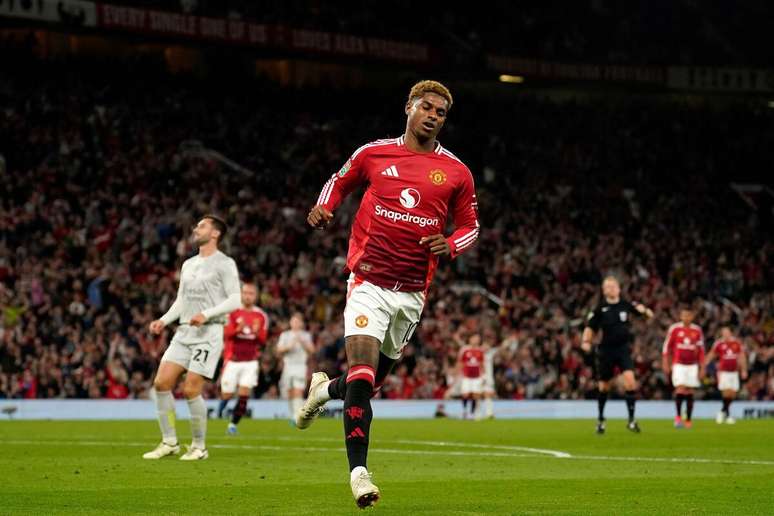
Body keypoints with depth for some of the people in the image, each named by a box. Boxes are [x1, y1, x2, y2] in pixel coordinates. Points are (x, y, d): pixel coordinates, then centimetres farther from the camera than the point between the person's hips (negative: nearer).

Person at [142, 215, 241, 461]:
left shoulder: (224, 264, -3)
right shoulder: (188, 264, 20)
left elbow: (235, 300, -11)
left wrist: (207, 314, -22)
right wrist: (163, 321, 9)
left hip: (208, 333, -7)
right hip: (184, 332, 7)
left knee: (191, 390, -11)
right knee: (161, 383, -5)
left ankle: (199, 447, 3)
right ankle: (169, 442, 4)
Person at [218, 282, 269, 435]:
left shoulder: (261, 316, 4)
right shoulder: (233, 312, -3)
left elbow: (263, 341, 3)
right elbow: (226, 333, -12)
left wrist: (257, 332, -18)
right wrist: (238, 329, -31)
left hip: (250, 362, 1)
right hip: (233, 361, -1)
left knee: (243, 395, -11)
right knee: (227, 395, 2)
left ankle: (233, 424, 1)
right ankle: (223, 402, 37)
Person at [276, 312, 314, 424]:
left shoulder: (306, 335, 11)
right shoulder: (284, 335, 14)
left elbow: (311, 350, 2)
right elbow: (279, 351, 8)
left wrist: (303, 342, -12)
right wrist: (287, 347, -9)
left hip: (300, 366, -2)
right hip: (288, 365, 2)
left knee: (298, 392, -16)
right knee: (290, 394, 3)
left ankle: (297, 417, -23)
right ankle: (293, 415, 16)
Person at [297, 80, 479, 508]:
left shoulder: (456, 172, 4)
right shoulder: (374, 153, 2)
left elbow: (470, 226, 13)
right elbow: (340, 180, 19)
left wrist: (450, 245, -9)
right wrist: (323, 207, -2)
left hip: (412, 292, 3)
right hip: (369, 283, -3)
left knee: (373, 379, 14)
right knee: (362, 375, -18)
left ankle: (326, 389, 48)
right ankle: (358, 471, -16)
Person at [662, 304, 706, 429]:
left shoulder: (697, 330, 5)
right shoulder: (674, 329, -1)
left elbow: (701, 350, 9)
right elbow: (667, 346, 2)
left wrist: (702, 368, 7)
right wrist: (665, 364, -3)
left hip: (692, 365, 2)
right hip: (678, 364, -2)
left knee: (689, 392, 3)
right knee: (680, 388, -18)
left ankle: (688, 420, 9)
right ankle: (678, 416, -13)